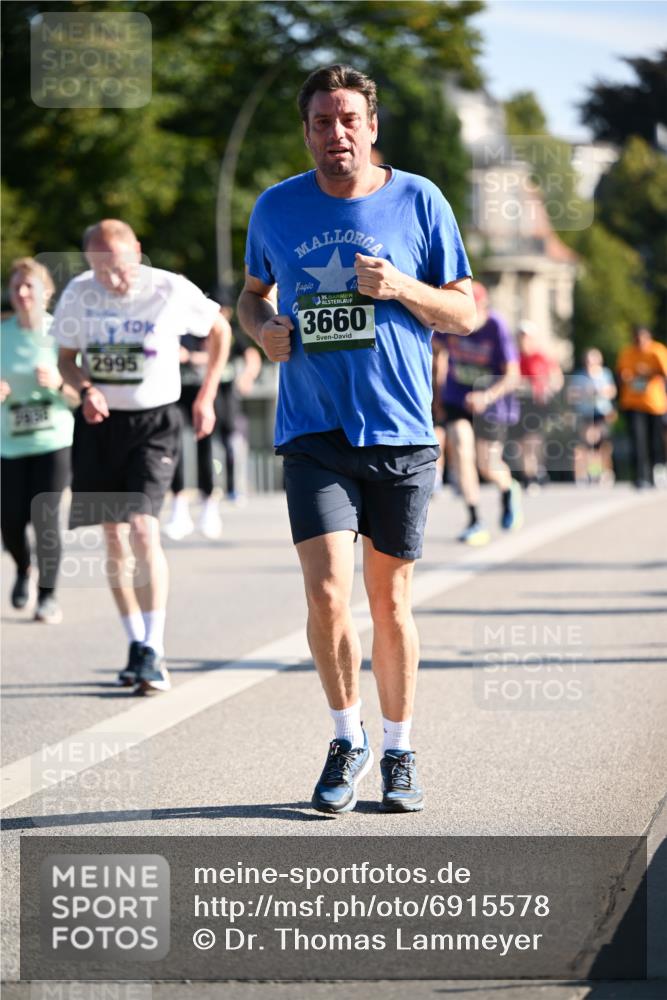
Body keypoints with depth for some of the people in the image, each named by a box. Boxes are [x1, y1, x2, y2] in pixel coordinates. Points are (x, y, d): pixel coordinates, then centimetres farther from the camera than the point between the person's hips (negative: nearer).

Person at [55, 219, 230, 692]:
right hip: (100, 423, 3)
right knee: (115, 539, 5)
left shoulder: (172, 292, -12)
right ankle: (137, 645, 16)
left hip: (154, 422, -3)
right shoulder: (78, 294, -4)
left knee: (143, 529, -18)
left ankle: (155, 650, -16)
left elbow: (220, 330, 6)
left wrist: (206, 398, 4)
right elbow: (67, 357, 9)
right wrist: (86, 389, -12)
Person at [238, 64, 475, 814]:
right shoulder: (276, 209, 5)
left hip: (401, 434, 0)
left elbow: (465, 311, 4)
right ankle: (347, 739, 10)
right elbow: (251, 294, 21)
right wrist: (262, 328, -2)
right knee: (327, 595, -12)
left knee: (389, 600, 7)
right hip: (314, 434, 0)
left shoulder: (418, 201, 0)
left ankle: (399, 751, 24)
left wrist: (400, 288, -14)